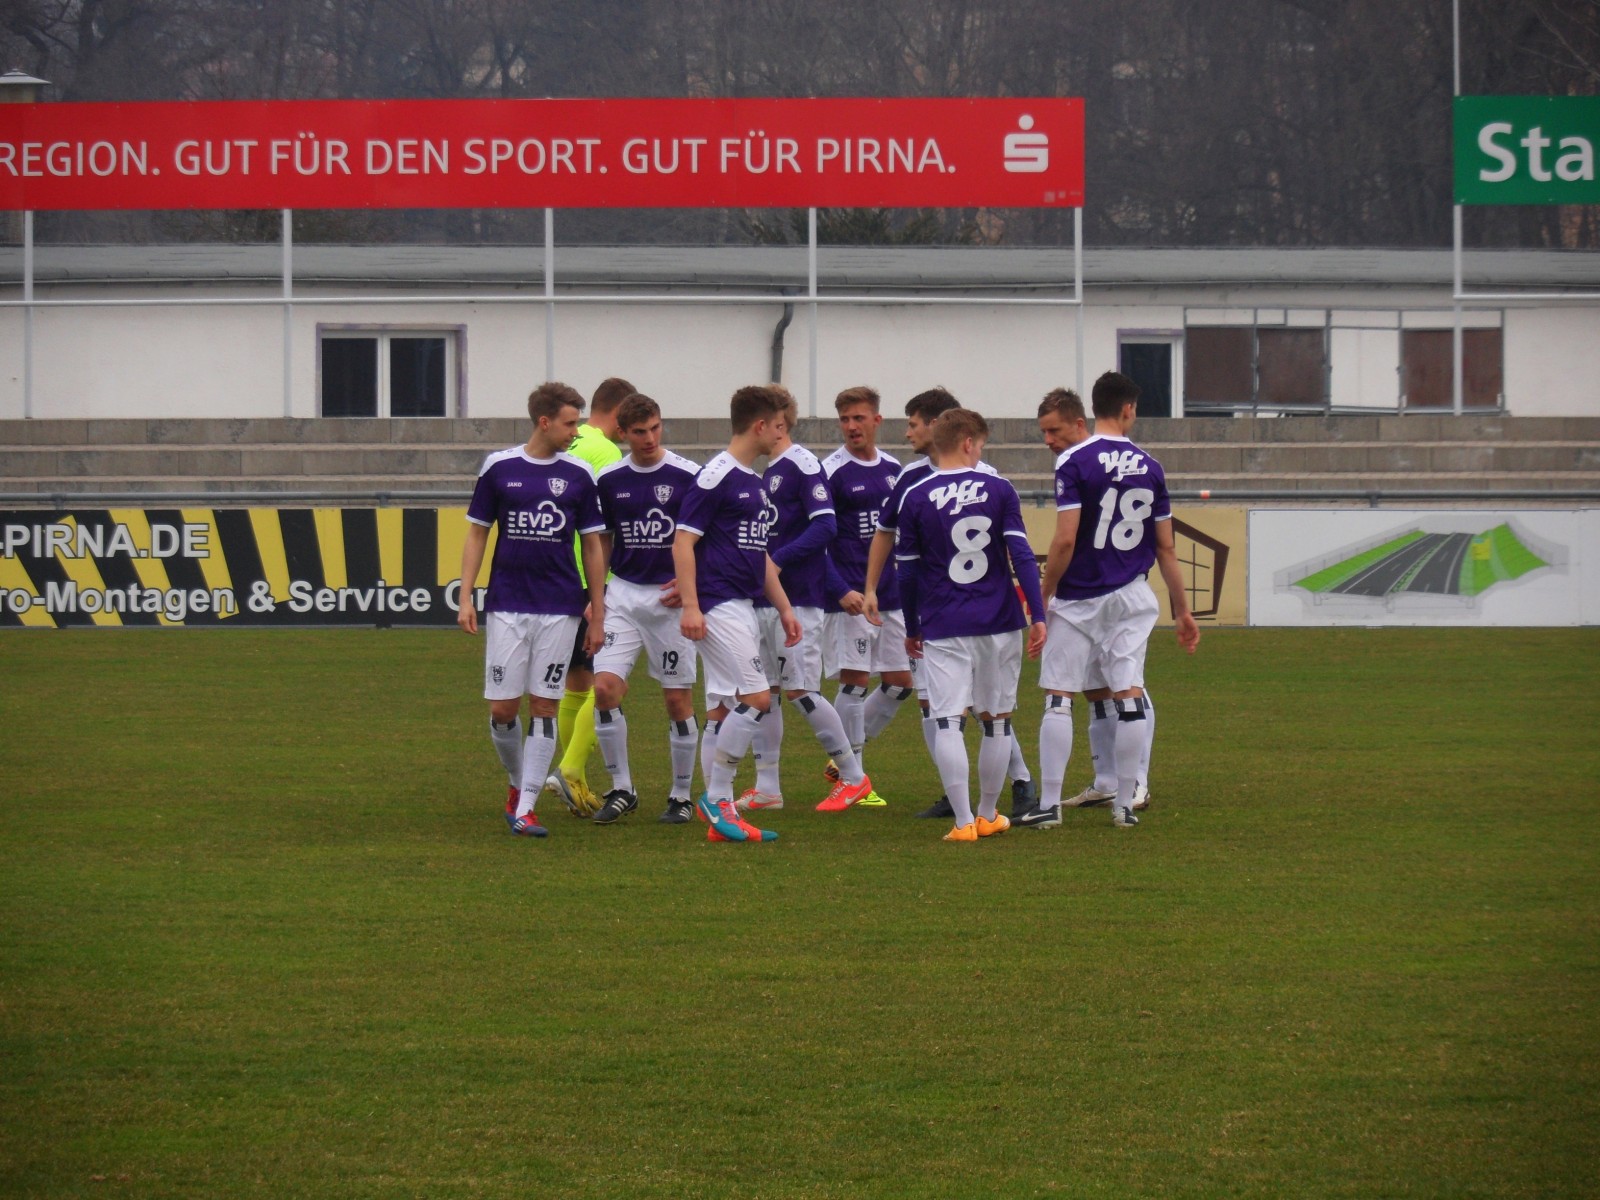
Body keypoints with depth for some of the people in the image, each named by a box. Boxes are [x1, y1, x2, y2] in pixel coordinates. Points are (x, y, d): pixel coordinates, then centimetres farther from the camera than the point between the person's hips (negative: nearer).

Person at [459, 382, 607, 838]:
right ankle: (517, 783, 24)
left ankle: (526, 808, 2)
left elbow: (593, 546, 8)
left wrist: (598, 613, 6)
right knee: (502, 708, -2)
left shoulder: (579, 475, 3)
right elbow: (477, 534, 7)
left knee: (544, 706, -2)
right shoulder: (499, 468, 1)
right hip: (506, 606, 0)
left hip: (560, 609, 0)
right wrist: (466, 599, -1)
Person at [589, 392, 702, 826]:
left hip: (670, 596, -3)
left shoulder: (688, 476, -6)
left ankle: (682, 796, 15)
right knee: (605, 688, -10)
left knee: (678, 700, 1)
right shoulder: (609, 480, 5)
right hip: (622, 593, 3)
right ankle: (621, 789, 3)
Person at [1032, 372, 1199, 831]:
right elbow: (1166, 548, 8)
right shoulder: (1150, 468, 4)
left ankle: (1049, 805, -1)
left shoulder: (1074, 462, -9)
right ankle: (1124, 804, 7)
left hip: (1079, 600, -4)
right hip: (1131, 600, 4)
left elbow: (1065, 539, -15)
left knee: (1059, 699, 1)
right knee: (1129, 700, 5)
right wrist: (1182, 610, 15)